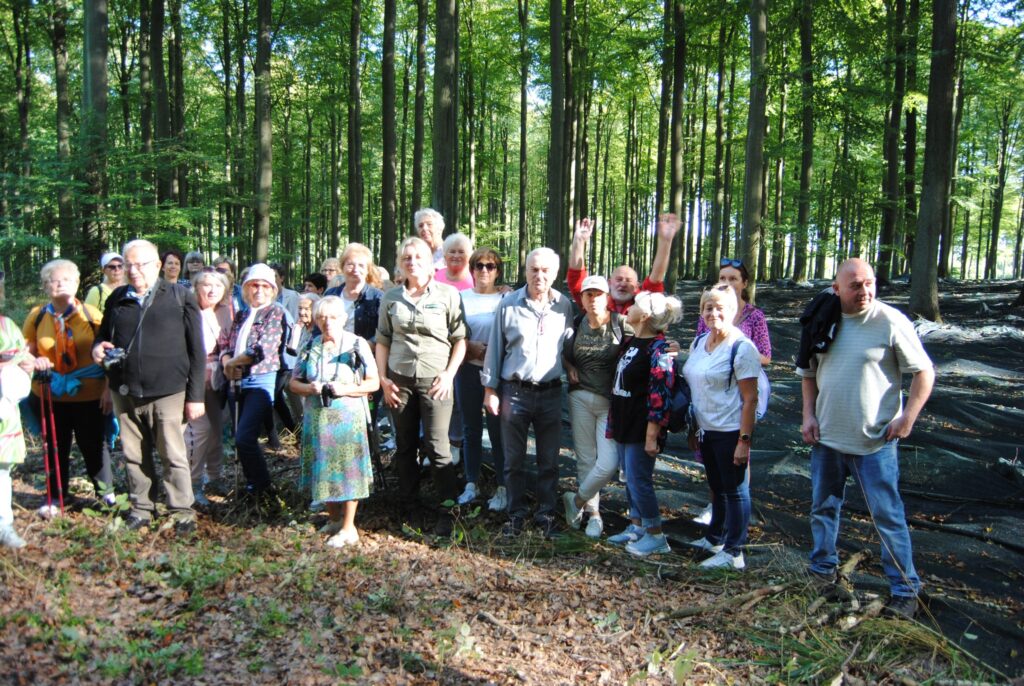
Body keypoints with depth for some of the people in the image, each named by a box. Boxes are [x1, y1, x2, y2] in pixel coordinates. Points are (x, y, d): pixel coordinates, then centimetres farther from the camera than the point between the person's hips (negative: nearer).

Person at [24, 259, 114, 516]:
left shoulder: (90, 314, -5)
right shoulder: (37, 317, 1)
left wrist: (108, 389, -7)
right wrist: (35, 360, -13)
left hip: (88, 395, -2)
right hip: (50, 395, 2)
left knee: (93, 446, 8)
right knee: (57, 449, 13)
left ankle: (106, 491, 26)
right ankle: (57, 497, 29)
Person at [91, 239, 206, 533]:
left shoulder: (180, 297, -2)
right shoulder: (117, 299, 10)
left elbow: (196, 350, -2)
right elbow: (103, 334, 26)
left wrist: (196, 395, -6)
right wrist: (98, 347, 0)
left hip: (167, 392, -4)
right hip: (125, 393, 4)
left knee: (173, 455, 2)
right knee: (134, 455, 13)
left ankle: (182, 511, 14)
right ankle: (141, 508, 27)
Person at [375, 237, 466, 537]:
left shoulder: (447, 294, 0)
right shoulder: (391, 298, 9)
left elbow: (460, 340, 0)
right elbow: (382, 341, 12)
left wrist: (449, 374, -9)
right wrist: (383, 378, 3)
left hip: (435, 380, -3)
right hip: (399, 380, 3)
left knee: (437, 447, -6)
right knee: (405, 446, 11)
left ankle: (447, 512, 4)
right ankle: (408, 507, 25)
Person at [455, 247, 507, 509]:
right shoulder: (462, 298, 7)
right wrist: (470, 347, -9)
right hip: (468, 370, 3)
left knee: (498, 431, -1)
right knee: (471, 430, 11)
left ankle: (502, 489, 9)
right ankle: (471, 485, 22)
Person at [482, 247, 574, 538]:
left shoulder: (564, 306, 2)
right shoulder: (509, 304, -2)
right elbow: (495, 348, 1)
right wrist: (490, 389, 0)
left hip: (550, 392, 1)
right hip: (514, 391, -1)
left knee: (549, 460, 9)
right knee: (514, 459, 8)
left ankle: (546, 514, 22)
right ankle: (516, 513, 21)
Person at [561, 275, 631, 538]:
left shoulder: (621, 324, -7)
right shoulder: (576, 325, 4)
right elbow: (563, 354, 19)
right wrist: (569, 368, 2)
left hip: (611, 401, -3)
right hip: (580, 397, 3)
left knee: (609, 463, -11)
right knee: (585, 459, 9)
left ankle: (577, 500, 13)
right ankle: (593, 512, 24)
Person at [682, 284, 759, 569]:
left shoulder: (742, 348, -15)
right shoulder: (699, 342, 8)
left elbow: (750, 399, -17)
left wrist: (744, 440, -20)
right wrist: (692, 428, 15)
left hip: (730, 432, -7)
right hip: (706, 430, 8)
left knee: (735, 490, 4)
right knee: (717, 488, 21)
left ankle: (733, 553, 14)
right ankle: (714, 539, 36)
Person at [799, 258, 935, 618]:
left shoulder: (891, 321, -11)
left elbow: (924, 372, -6)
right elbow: (808, 373, 14)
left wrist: (908, 417, -12)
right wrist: (808, 414, 5)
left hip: (875, 440, -5)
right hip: (826, 437, 5)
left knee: (888, 515, 0)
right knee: (824, 508, 17)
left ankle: (905, 588, 14)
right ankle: (822, 571, 35)